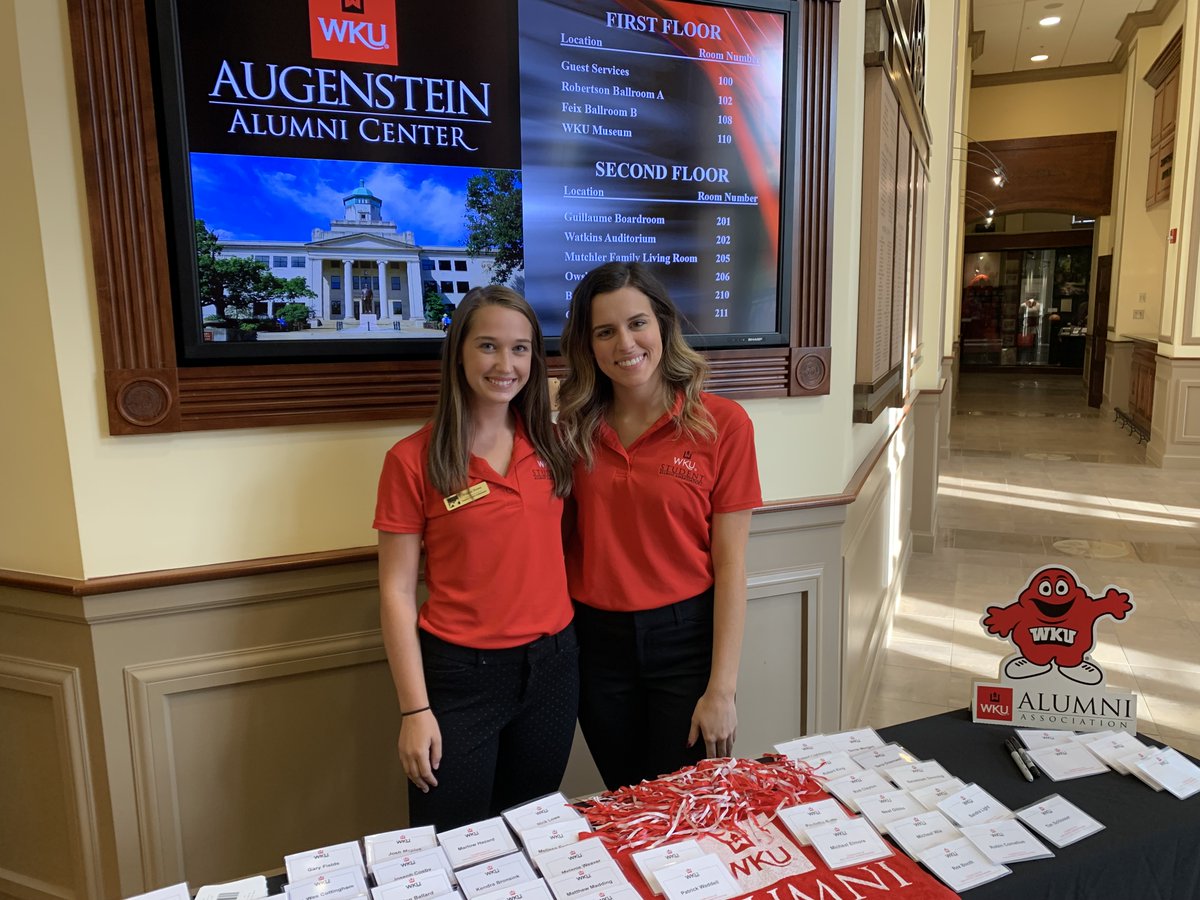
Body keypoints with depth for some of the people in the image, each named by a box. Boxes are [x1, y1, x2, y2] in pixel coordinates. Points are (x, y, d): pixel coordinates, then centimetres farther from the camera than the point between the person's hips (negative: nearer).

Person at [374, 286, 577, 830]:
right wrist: (414, 709, -10)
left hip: (553, 666, 4)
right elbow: (396, 592, -8)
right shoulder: (413, 459, -10)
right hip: (460, 673, -3)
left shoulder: (552, 445, 1)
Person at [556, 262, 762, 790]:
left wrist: (722, 689, -11)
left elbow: (730, 563, -10)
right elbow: (563, 542, 7)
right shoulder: (575, 429, 0)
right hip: (596, 641, 3)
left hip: (684, 638, -3)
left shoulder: (722, 423, -10)